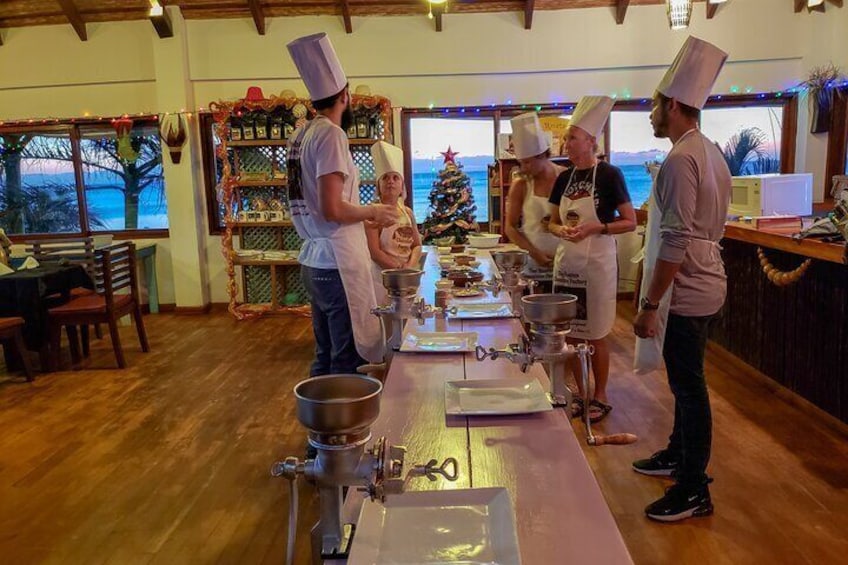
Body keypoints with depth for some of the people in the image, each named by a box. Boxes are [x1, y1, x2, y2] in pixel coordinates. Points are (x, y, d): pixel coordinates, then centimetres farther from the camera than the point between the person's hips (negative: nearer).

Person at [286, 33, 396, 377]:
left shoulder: (302, 135, 12)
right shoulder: (331, 133, -14)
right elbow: (333, 209, -21)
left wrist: (364, 214, 20)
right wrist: (374, 211, -5)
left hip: (314, 261, 9)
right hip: (337, 263, -9)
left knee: (325, 359, 16)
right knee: (349, 364, -1)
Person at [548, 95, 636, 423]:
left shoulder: (609, 175, -9)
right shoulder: (564, 179, 7)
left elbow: (630, 223, -8)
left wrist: (595, 228, -21)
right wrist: (562, 230, -9)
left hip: (597, 262, -5)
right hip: (566, 262, 6)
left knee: (595, 334, 4)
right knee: (572, 332, 11)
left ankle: (600, 397, 20)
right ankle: (580, 393, 25)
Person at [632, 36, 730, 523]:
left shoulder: (682, 159, -20)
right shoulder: (711, 152, 11)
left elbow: (676, 242, -25)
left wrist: (650, 304, -20)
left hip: (686, 290, -10)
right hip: (704, 283, 10)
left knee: (689, 386, 0)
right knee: (687, 381, 21)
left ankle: (694, 491, 13)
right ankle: (679, 454, 39)